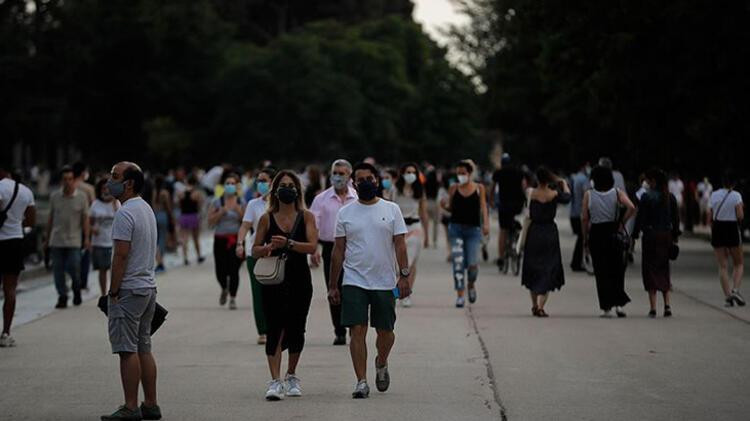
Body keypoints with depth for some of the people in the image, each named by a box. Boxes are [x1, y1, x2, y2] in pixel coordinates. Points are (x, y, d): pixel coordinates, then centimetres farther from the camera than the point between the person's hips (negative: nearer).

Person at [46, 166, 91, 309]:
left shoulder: (82, 197, 1)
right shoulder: (54, 197, 7)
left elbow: (85, 219, 1)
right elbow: (51, 218, 14)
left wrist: (87, 238, -8)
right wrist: (47, 239, 14)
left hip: (74, 241, -2)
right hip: (56, 240, 2)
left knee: (74, 268, -8)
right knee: (58, 270, 1)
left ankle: (77, 290, 19)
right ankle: (62, 297, 9)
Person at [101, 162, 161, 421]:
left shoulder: (125, 214, -16)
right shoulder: (147, 209, 16)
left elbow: (121, 255, -20)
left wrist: (113, 291, -15)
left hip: (129, 290, -10)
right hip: (148, 287, 10)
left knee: (128, 349, -7)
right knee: (143, 348, 12)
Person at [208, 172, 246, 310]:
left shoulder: (241, 203, 5)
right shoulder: (217, 202, 5)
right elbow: (211, 221, -1)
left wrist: (239, 211, -13)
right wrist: (221, 212, -13)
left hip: (236, 240, -1)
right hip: (220, 240, 1)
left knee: (234, 270, -10)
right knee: (221, 271, -1)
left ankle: (233, 299, 2)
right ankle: (225, 289, 33)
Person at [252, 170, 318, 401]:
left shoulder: (306, 217, 3)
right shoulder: (267, 219, 4)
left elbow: (312, 246, -10)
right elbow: (255, 250, 5)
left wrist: (288, 244, -24)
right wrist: (268, 248, -16)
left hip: (300, 280, 1)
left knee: (296, 330, 10)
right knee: (275, 329, -11)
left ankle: (291, 375, 31)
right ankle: (275, 381, -15)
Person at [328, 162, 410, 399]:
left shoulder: (391, 210, 4)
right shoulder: (345, 213, 5)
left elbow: (400, 245, 1)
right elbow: (338, 251, 6)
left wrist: (404, 275, -10)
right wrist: (333, 286, 3)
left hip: (385, 282, 0)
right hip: (354, 282, 0)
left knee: (385, 331, 8)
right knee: (357, 331, -8)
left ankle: (381, 364, 38)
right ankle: (361, 382, -6)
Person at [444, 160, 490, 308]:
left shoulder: (479, 188, 6)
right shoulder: (454, 188, 6)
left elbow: (483, 207, 3)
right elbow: (451, 208, 11)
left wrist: (486, 224, -11)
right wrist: (444, 206, -11)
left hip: (473, 229, -1)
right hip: (456, 227, 1)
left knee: (473, 263, -6)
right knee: (458, 262, -7)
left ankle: (471, 285, 26)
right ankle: (460, 295, -1)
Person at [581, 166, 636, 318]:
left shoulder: (588, 195, -2)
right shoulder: (617, 193, -2)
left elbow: (584, 219, -3)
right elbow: (631, 208, -17)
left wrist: (585, 240, 4)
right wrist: (622, 223, -4)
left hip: (596, 233, -1)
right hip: (614, 232, 1)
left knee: (601, 272, 5)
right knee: (617, 269, 13)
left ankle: (606, 308, 3)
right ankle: (619, 303, 2)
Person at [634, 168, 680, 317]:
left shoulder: (646, 196, -10)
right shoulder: (670, 197, 4)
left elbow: (640, 217, -10)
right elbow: (676, 218, 8)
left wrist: (635, 234, -3)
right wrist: (675, 236, 15)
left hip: (650, 236, -4)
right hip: (666, 236, 4)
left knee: (650, 270, 3)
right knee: (664, 269, 16)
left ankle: (653, 308, -1)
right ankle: (667, 305, 3)